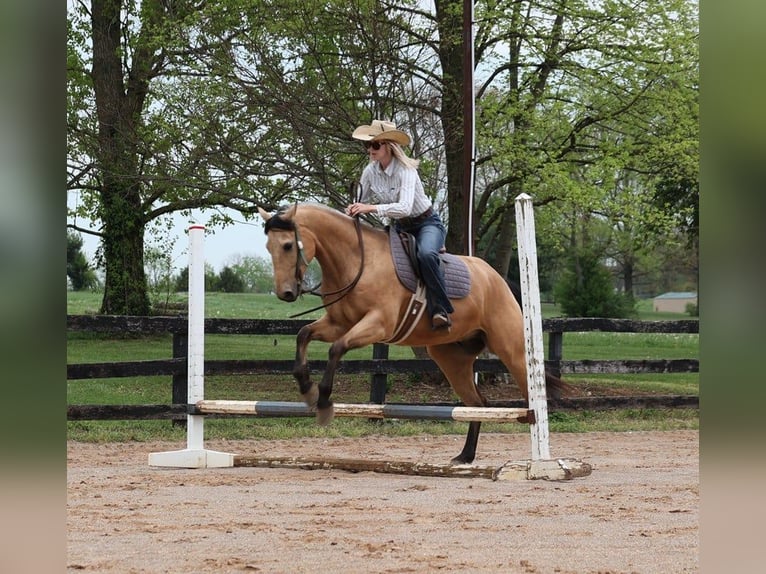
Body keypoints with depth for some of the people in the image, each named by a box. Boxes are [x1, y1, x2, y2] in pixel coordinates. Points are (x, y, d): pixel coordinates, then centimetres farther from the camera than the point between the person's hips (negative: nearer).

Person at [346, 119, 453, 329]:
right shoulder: (370, 172, -5)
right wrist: (354, 211, -17)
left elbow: (405, 207, -38)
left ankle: (441, 310, -33)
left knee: (426, 254, -37)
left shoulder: (406, 170, -24)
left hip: (427, 223, -7)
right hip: (400, 228, 7)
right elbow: (364, 204, 7)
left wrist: (371, 208, -46)